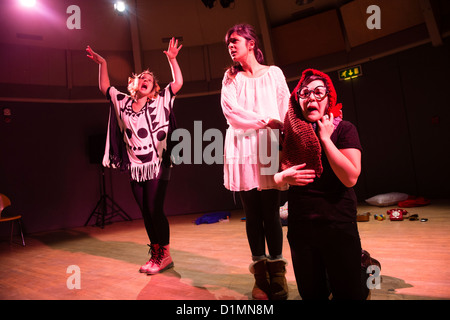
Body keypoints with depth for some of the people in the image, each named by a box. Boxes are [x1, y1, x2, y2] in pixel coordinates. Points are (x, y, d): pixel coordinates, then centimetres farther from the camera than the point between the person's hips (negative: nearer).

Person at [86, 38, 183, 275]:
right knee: (145, 213, 9)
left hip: (157, 165, -4)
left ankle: (164, 255, 6)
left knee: (155, 210, -8)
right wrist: (102, 64, 19)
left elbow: (178, 83, -3)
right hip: (135, 168, 5)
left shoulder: (160, 101, 3)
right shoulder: (122, 102, 13)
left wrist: (172, 59, -10)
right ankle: (155, 253, 22)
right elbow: (104, 87, 25)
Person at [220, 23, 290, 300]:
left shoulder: (274, 73, 14)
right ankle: (261, 276, 13)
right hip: (242, 148, 1)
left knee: (271, 212, -3)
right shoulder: (230, 78, 17)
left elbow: (286, 110, 5)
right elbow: (231, 110, -1)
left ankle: (277, 273, 10)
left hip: (269, 147, -1)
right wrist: (266, 120, -11)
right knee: (253, 213, 3)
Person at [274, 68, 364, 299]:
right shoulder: (291, 134, 3)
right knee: (311, 294, 16)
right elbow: (276, 176, 9)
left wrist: (325, 138, -16)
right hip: (300, 227, 3)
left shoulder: (344, 130, -5)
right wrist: (284, 177, -14)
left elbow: (350, 178, -18)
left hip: (338, 226, -3)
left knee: (347, 293, 7)